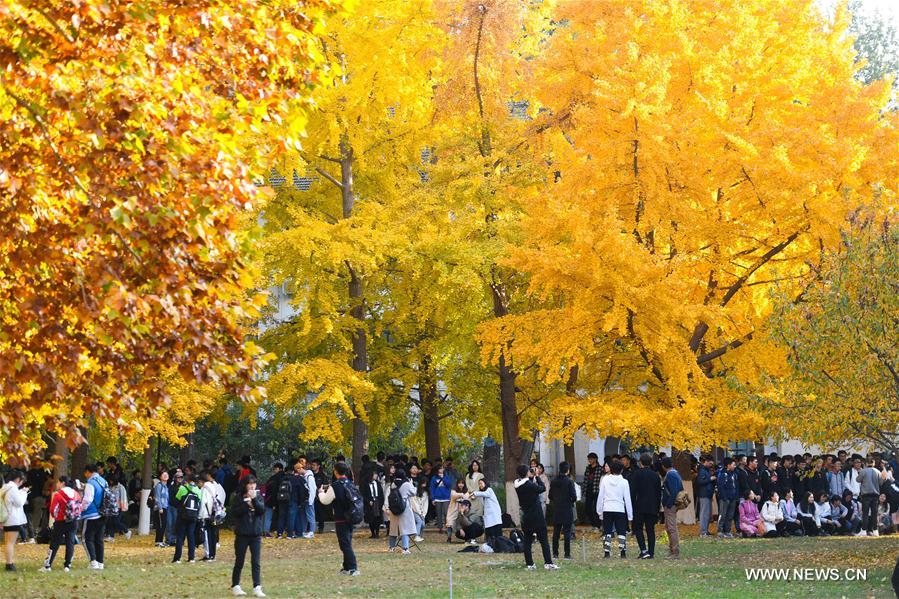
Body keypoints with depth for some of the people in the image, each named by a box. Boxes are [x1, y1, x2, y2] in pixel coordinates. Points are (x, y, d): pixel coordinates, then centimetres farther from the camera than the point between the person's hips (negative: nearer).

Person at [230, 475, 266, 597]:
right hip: (242, 534, -2)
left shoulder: (258, 496, 6)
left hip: (256, 534, 2)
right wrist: (247, 504, -17)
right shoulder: (238, 497, -1)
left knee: (256, 562, -2)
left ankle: (257, 588, -3)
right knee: (239, 562, 7)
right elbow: (234, 512, -11)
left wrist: (254, 499, -19)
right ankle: (235, 586, 17)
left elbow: (262, 510, -7)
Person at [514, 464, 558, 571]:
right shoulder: (530, 485, -21)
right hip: (536, 516, -6)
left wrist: (532, 477, 7)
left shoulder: (518, 486, 0)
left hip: (525, 517, 6)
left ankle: (529, 564, 10)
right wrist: (536, 476, -2)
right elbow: (543, 488, -9)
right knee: (544, 540, 1)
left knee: (527, 541, 10)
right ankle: (548, 563, -2)